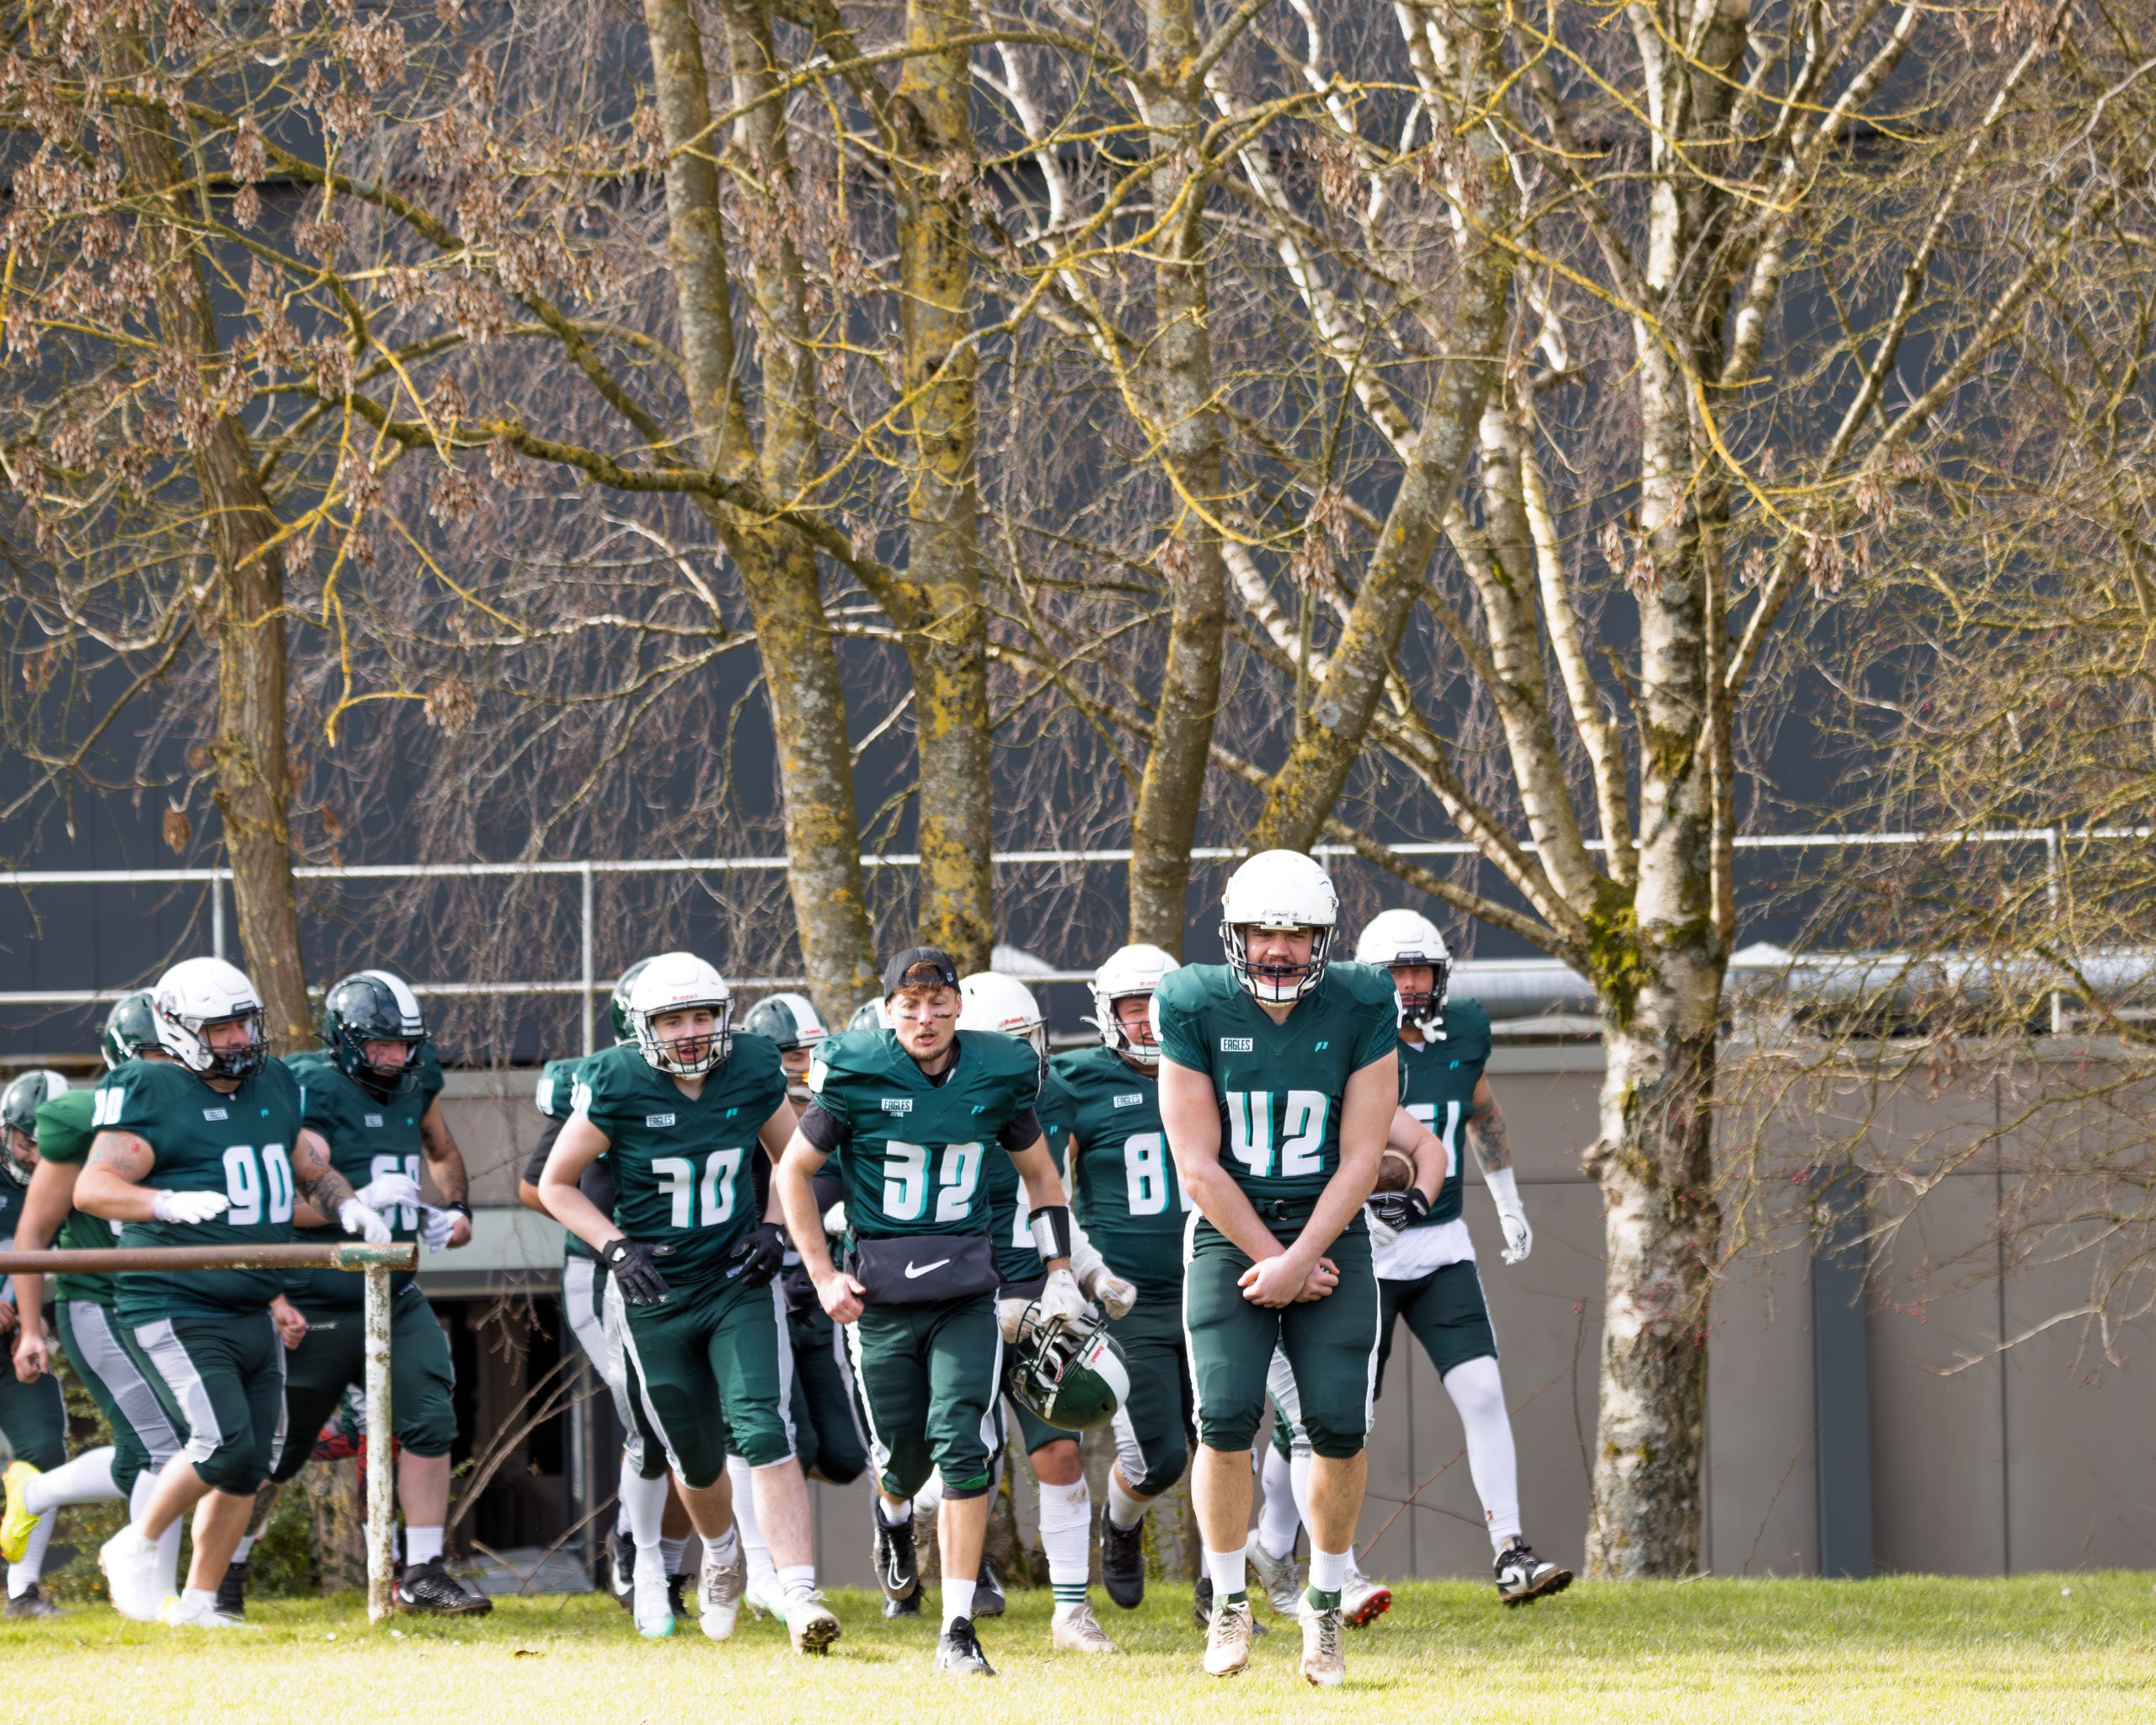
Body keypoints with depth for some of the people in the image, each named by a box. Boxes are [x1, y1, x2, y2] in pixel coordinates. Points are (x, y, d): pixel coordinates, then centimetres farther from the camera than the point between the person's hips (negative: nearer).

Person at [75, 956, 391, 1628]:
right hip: (177, 1312, -8)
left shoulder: (274, 1088, 12)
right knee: (225, 1445, -18)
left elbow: (314, 1170, 24)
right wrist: (172, 1204, -35)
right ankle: (136, 1548, 4)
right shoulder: (153, 1096, -11)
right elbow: (92, 1187, -19)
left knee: (252, 1463, 7)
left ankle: (199, 1600, 19)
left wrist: (347, 1204, 2)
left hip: (253, 1313, 8)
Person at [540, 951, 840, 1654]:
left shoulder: (754, 1073, -6)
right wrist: (617, 1248, -15)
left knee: (763, 1432, -17)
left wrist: (772, 1228, -3)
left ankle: (800, 1597, -23)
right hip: (655, 1294, 0)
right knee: (695, 1456, 11)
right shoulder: (617, 1087, -14)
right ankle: (721, 1555, 44)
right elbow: (556, 1183, -2)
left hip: (739, 1280, 0)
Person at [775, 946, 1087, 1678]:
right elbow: (795, 1172, 3)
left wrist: (1059, 1271, 7)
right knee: (902, 1453, 9)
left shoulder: (998, 1076, -1)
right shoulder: (856, 1075, -8)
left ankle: (958, 1631, -11)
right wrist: (823, 1275, -3)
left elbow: (1040, 1174, 15)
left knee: (961, 1446, -14)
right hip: (880, 1291, 0)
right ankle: (893, 1515, 49)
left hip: (964, 1288, 0)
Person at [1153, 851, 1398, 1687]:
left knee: (1339, 1424, -9)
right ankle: (1229, 1603, 3)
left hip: (1331, 1234, 1)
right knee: (1227, 1417, -14)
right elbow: (1198, 1166, -7)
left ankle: (1324, 1603, 10)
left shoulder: (1359, 1011, -5)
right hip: (1229, 1234, -1)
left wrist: (1298, 1262, -14)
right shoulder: (1198, 1009, -7)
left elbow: (1358, 1161, -6)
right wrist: (1271, 1260, -10)